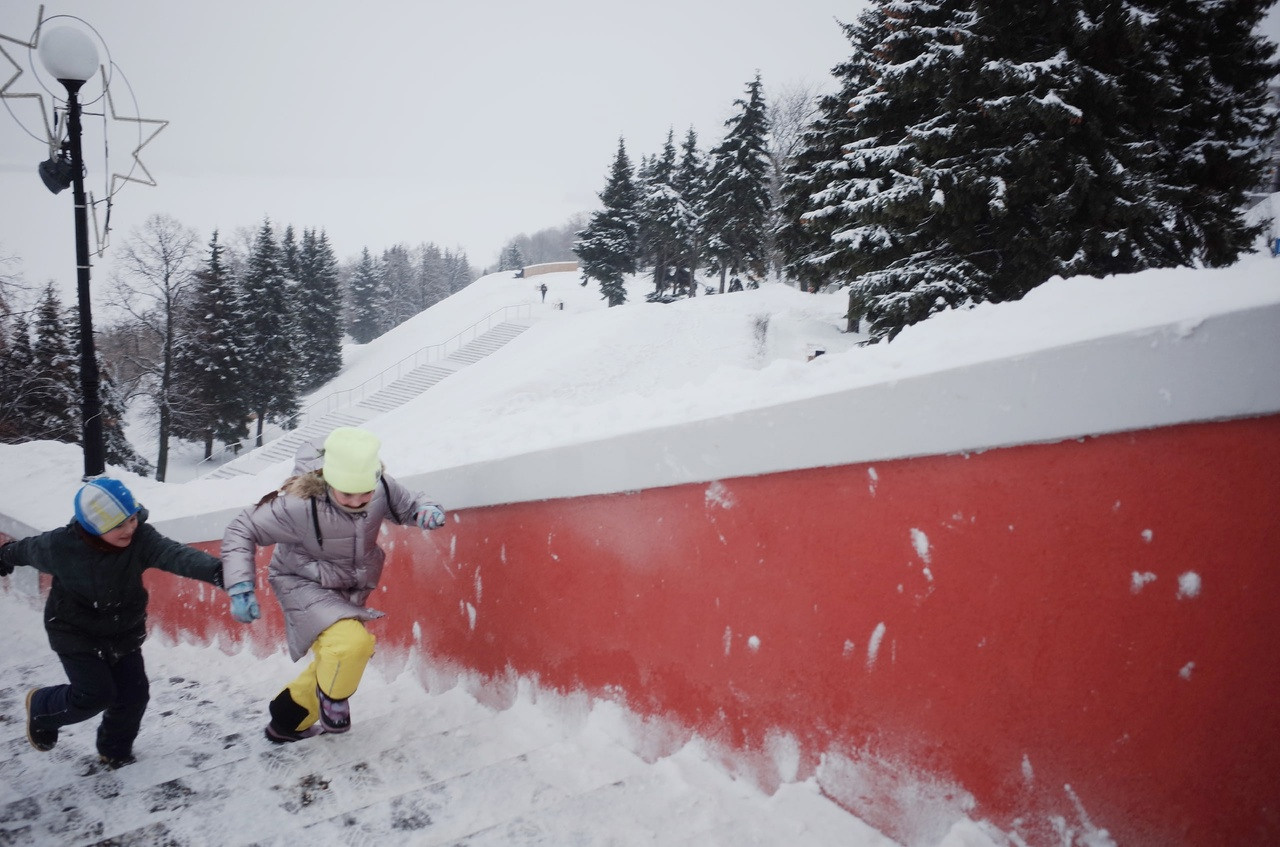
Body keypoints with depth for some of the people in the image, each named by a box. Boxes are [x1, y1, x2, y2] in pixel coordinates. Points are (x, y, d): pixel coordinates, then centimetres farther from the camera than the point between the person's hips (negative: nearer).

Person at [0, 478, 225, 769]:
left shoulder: (141, 537, -26)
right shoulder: (59, 546, -27)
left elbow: (175, 554, -45)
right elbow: (27, 550, -3)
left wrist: (216, 570, -64)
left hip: (124, 633, 3)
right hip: (75, 634, -3)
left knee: (134, 694, 3)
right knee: (97, 694, -10)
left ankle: (115, 752, 31)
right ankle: (41, 708, 23)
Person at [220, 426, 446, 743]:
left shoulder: (382, 489, -22)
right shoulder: (299, 505, -34)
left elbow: (407, 505, -1)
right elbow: (242, 530, -21)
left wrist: (426, 510, -24)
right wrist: (240, 586, -29)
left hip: (348, 591, 6)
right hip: (304, 585, -6)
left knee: (342, 658, 21)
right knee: (352, 643, -29)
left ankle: (289, 722, 46)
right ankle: (331, 698, 5)